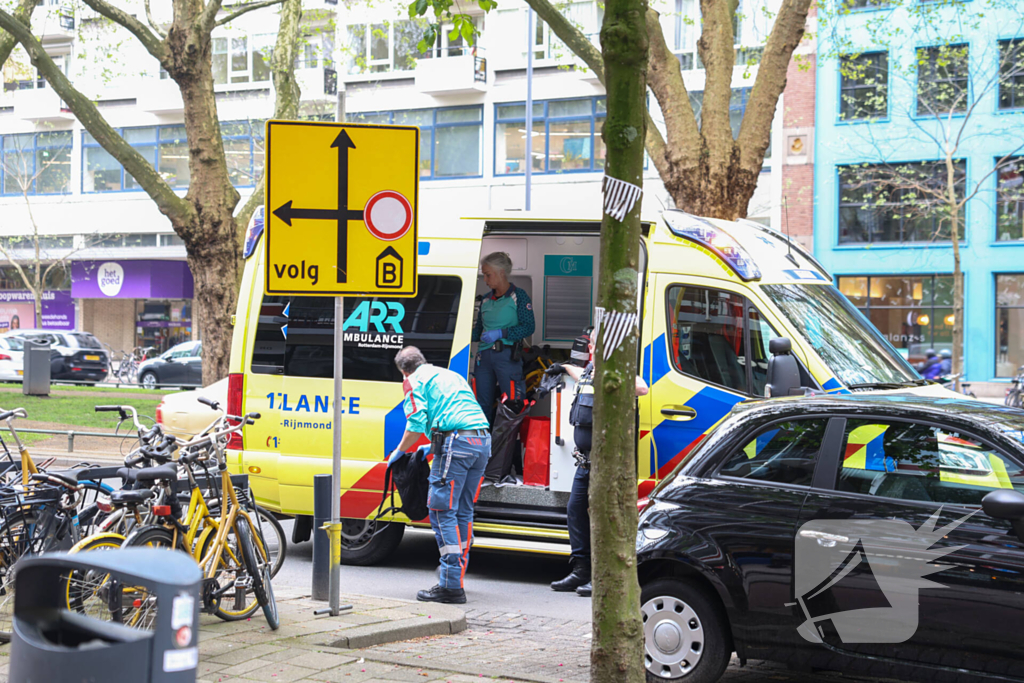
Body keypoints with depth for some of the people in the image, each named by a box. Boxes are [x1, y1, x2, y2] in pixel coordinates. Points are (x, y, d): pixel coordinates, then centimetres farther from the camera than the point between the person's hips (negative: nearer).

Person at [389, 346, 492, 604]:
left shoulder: (415, 381, 7)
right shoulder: (452, 375, 31)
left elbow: (416, 424, -7)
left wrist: (400, 451, 9)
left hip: (455, 443, -8)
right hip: (482, 441, 8)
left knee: (442, 511, -6)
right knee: (463, 512, 15)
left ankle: (451, 585, -11)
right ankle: (457, 573, 21)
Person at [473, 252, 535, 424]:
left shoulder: (518, 297, 0)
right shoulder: (486, 300, 18)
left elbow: (529, 327, -9)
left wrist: (500, 333, -16)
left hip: (507, 356, -6)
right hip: (484, 356, 6)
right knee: (483, 405, 7)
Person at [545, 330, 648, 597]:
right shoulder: (591, 370, 13)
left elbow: (641, 388, -33)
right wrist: (564, 368, 54)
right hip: (586, 458, 10)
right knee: (576, 510, 14)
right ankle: (581, 572, 22)